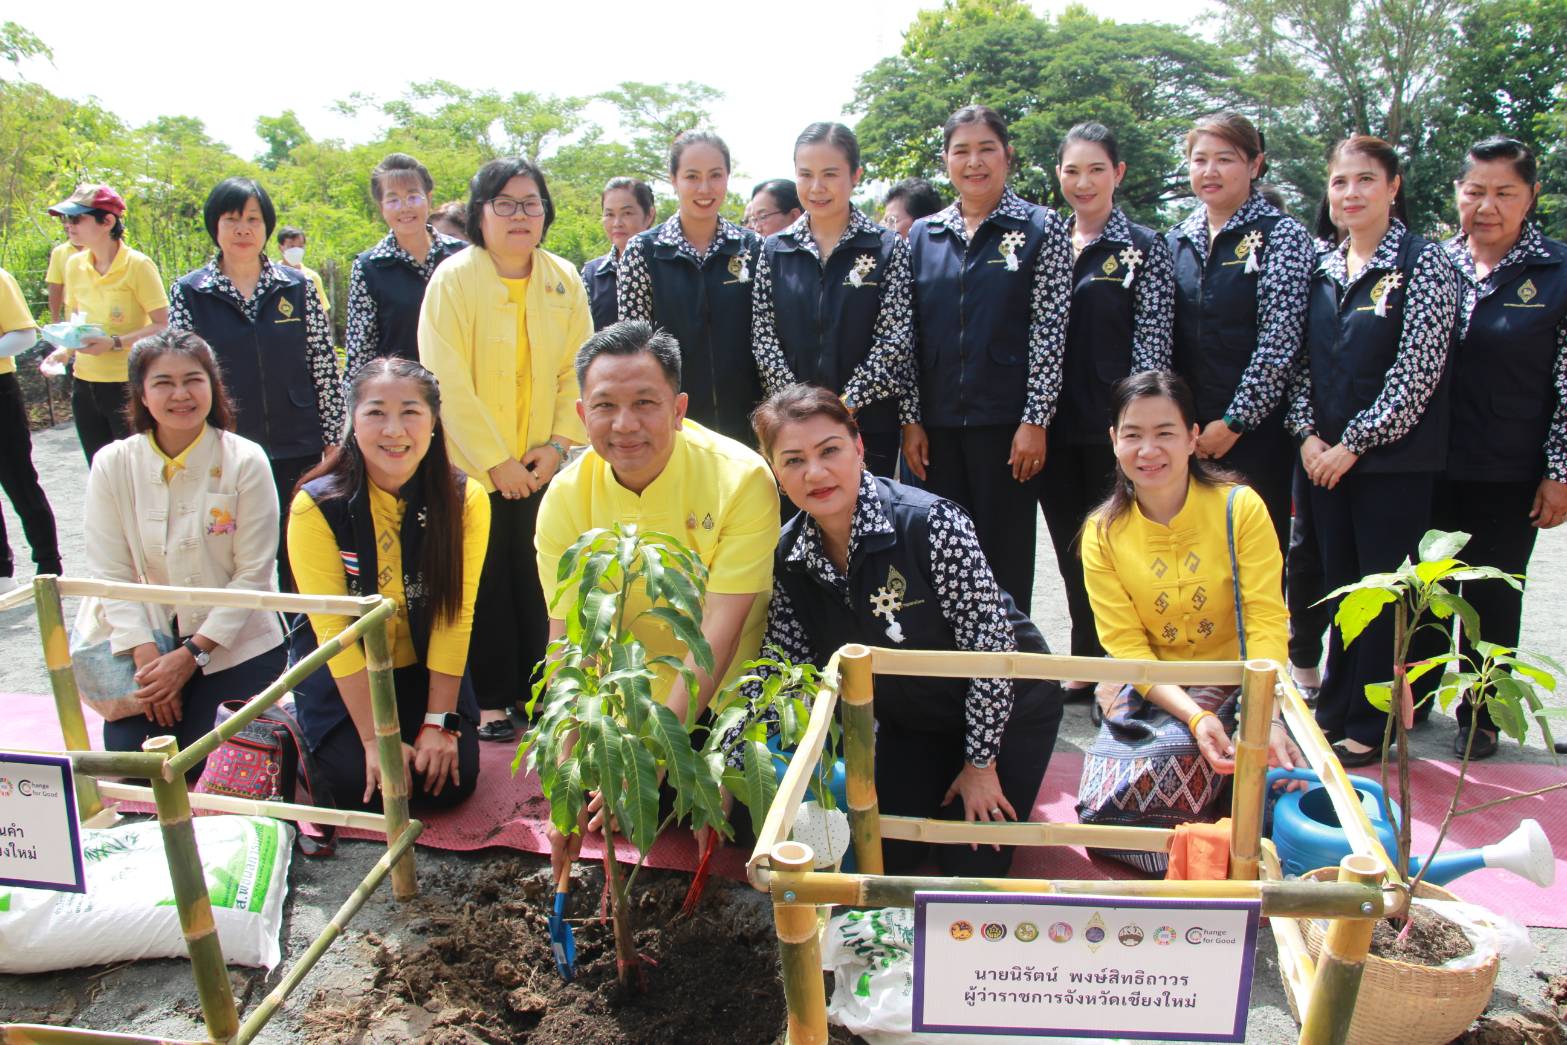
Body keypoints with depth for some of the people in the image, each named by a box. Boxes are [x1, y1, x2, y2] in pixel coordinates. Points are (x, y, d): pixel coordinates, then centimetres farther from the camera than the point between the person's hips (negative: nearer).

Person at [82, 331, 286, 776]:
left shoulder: (245, 461, -10)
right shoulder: (112, 465, -3)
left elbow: (253, 574, -10)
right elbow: (111, 574, -5)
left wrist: (192, 655, -13)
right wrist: (148, 656, -16)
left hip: (235, 645, -2)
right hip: (150, 642, 3)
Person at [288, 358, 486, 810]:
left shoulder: (465, 500, -13)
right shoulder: (317, 506, -18)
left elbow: (454, 617, -13)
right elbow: (334, 631, -18)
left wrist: (438, 722, -16)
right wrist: (375, 738, -20)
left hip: (427, 671, 2)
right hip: (342, 679, -1)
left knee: (452, 781, -14)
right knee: (367, 787, -16)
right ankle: (316, 747, 16)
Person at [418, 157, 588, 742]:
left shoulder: (564, 280, 5)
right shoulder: (454, 279, -7)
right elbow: (448, 384, -13)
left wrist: (558, 443, -6)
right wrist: (497, 461, -14)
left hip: (543, 467, 3)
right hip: (470, 467, -3)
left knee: (539, 584, 6)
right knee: (484, 588, 3)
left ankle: (534, 690, 21)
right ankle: (491, 701, 15)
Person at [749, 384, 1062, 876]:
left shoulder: (930, 522, -31)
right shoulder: (788, 556, -13)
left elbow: (990, 643, -26)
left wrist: (979, 764, -17)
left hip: (1005, 704, -5)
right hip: (910, 721, 5)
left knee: (971, 865, -4)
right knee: (888, 858, 5)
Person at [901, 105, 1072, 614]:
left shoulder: (1041, 228, 2)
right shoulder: (923, 235, 11)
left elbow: (1050, 332, -4)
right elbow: (909, 336, 9)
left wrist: (1035, 421, -11)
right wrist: (910, 419, 3)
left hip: (1005, 422, -3)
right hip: (936, 424, 3)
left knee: (1006, 555, 2)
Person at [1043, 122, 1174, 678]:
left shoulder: (1144, 248, -1)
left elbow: (1153, 346, -6)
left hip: (1113, 427, -4)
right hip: (1054, 426, 4)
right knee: (1071, 550, 12)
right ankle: (1086, 661, 26)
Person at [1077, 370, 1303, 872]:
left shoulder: (1240, 507, -6)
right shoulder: (1103, 534, -2)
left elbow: (1267, 621, -12)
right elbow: (1125, 644, -8)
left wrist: (1266, 717, -29)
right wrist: (1193, 714, -24)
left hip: (1237, 687, -2)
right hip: (1154, 692, 2)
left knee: (1169, 752, -32)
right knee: (1099, 810, -19)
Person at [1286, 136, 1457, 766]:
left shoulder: (1422, 262, -6)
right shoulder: (1323, 270, 10)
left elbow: (1418, 371, -13)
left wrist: (1354, 443, -13)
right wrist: (1309, 433, -1)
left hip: (1393, 459, -5)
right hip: (1326, 457, 5)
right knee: (1339, 584, 12)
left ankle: (1370, 727, 13)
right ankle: (1335, 708, 25)